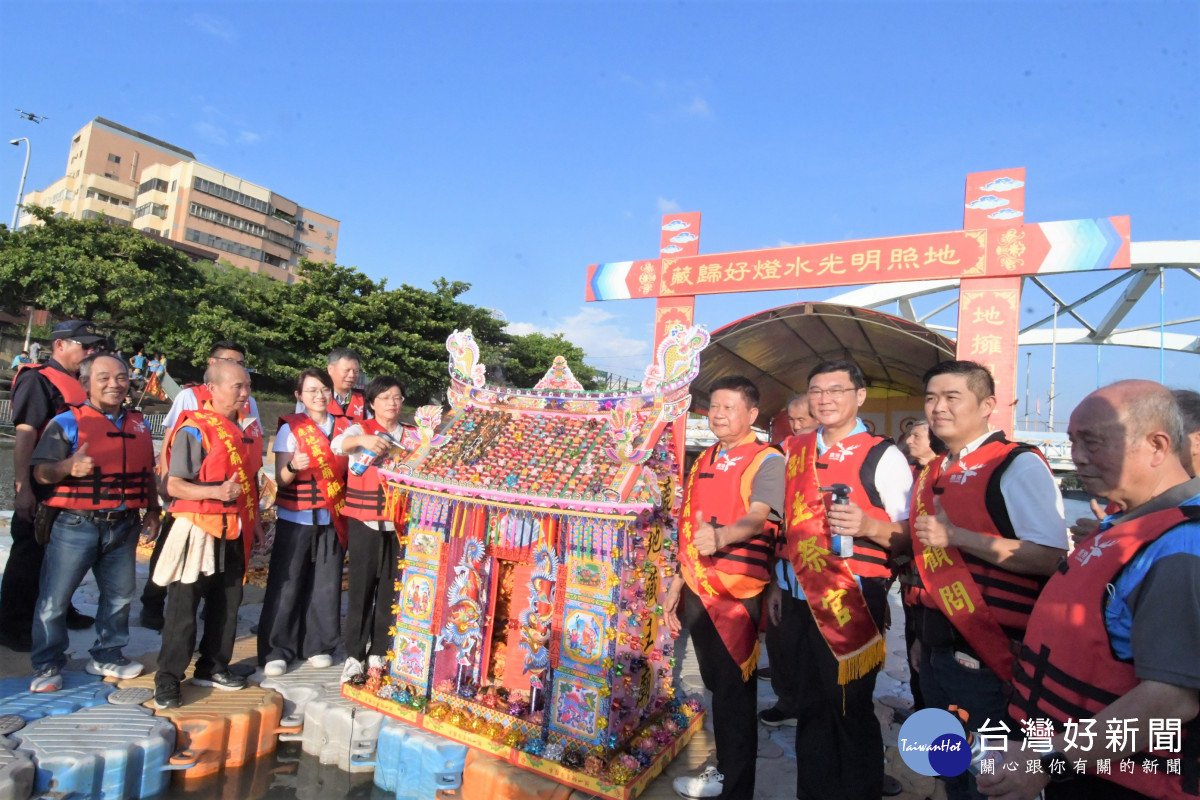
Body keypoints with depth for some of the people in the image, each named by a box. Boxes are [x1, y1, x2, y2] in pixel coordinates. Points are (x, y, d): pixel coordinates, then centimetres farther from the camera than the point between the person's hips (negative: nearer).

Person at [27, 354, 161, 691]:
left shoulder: (138, 425, 11)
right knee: (54, 598, 1)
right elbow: (41, 471, -10)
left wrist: (152, 510, 12)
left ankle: (107, 656, 28)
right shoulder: (67, 422, -4)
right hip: (75, 525, -4)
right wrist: (68, 467, -30)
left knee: (119, 594, 13)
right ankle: (47, 667, 18)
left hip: (124, 526, 5)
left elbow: (148, 472, 18)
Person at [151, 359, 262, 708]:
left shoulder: (249, 428, 9)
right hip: (198, 530, -6)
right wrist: (217, 492, -29)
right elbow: (174, 486, -15)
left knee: (228, 603, 15)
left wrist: (255, 519, 18)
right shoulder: (194, 429, -12)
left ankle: (213, 666, 30)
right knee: (183, 607, 3)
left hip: (235, 532, 7)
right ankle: (168, 679, 16)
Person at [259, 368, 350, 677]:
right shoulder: (291, 428, -2)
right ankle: (276, 651, 14)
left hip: (332, 519, 3)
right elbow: (281, 479, -6)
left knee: (326, 583, 4)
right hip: (295, 519, -2)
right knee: (287, 583, 0)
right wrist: (293, 467, -27)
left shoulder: (345, 427, 7)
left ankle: (318, 645, 19)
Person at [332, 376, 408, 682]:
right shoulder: (361, 429, 0)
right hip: (364, 521, -2)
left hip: (399, 523, 3)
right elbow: (338, 444, -21)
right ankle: (354, 655, 17)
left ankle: (379, 653, 22)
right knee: (361, 587, 3)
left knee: (391, 588, 8)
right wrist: (363, 439, -41)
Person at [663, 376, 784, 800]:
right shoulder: (703, 461, 12)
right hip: (698, 591, 6)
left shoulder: (767, 460, -8)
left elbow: (758, 518, -25)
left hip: (737, 594, -6)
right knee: (716, 685, 18)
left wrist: (720, 536, -45)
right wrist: (677, 583, 15)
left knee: (735, 691, 4)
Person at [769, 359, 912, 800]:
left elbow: (909, 533, -7)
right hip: (798, 596, 5)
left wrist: (867, 526, -26)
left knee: (850, 708, 5)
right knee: (810, 702, 16)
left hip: (853, 600, -5)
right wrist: (777, 583, 17)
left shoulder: (884, 456, -7)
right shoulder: (796, 450, 9)